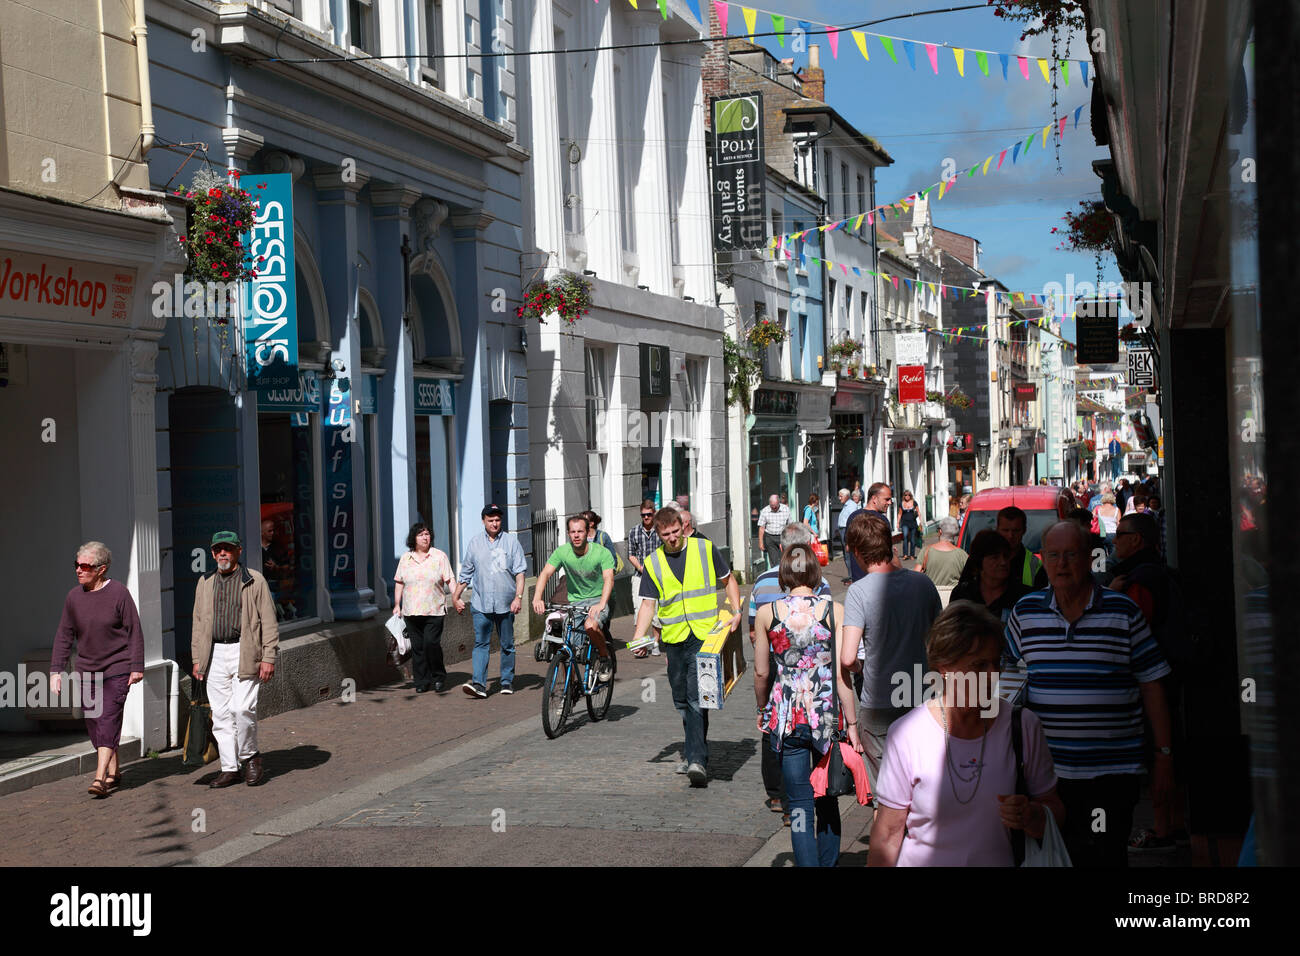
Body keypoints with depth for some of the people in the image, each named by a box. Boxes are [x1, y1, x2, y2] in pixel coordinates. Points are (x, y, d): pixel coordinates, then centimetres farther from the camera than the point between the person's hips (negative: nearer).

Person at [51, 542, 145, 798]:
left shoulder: (118, 593, -9)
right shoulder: (73, 597, 3)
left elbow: (134, 631, -5)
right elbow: (64, 636, 9)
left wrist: (137, 667, -7)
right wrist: (56, 671, 4)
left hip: (117, 670, -5)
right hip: (86, 671, 5)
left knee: (108, 720, -14)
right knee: (93, 724, 6)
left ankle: (100, 778, -19)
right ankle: (113, 773, 20)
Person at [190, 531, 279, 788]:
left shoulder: (254, 581, 0)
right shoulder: (205, 583, 14)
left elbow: (269, 621, -2)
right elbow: (198, 622, 19)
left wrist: (269, 658, -9)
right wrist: (197, 658, 13)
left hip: (245, 654, -4)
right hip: (215, 655, 4)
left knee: (243, 708, -13)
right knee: (221, 714, 3)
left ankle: (250, 756, 9)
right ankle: (230, 769, 9)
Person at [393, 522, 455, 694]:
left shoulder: (439, 556, 4)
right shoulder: (405, 559, 11)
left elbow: (450, 580, 1)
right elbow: (399, 583, 15)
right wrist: (397, 605, 10)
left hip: (435, 611, -3)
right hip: (412, 612, 3)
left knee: (431, 643, -14)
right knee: (417, 646, 2)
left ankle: (438, 677, 4)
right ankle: (421, 682, 10)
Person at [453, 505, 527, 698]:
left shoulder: (511, 541, 3)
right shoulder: (475, 543, 8)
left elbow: (520, 571, 0)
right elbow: (465, 573, 15)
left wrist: (518, 597, -10)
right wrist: (456, 597, 15)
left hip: (505, 603, 0)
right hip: (481, 603, 0)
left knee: (507, 644, 8)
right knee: (481, 643, -8)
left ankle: (507, 681, 19)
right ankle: (479, 683, -16)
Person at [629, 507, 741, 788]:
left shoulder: (705, 548, 2)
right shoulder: (653, 563, 7)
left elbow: (728, 579, 13)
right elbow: (648, 604, 8)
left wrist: (736, 611, -1)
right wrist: (638, 637, -5)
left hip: (705, 635, -4)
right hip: (674, 638, 4)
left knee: (697, 697, -15)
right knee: (681, 699, 12)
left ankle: (696, 759, -19)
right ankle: (694, 749, 32)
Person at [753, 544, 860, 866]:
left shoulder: (767, 613, -4)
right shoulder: (835, 610, -7)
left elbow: (761, 673, 3)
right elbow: (842, 673, -10)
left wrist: (762, 711, 20)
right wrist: (851, 724, -3)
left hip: (786, 716, 0)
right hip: (827, 714, 0)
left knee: (799, 803, 5)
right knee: (828, 798, 19)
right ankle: (828, 861, 29)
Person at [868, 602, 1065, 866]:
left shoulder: (1023, 725, 0)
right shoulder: (906, 734, -6)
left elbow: (1055, 812, 7)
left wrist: (1030, 816, -11)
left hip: (1000, 861, 4)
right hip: (923, 862, -3)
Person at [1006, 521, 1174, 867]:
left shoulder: (1123, 612, 1)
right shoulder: (1025, 612, 6)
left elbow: (1151, 686, 4)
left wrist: (1164, 755, 2)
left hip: (1110, 773, -2)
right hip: (1042, 771, 2)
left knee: (1104, 858, -1)